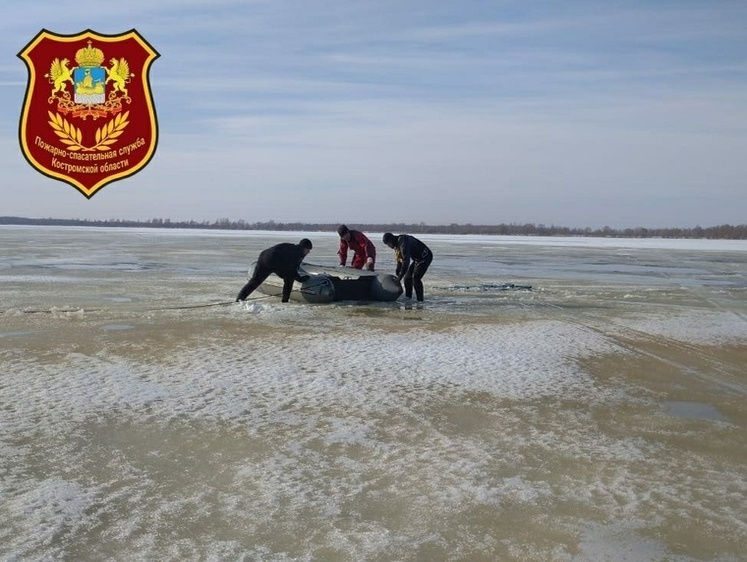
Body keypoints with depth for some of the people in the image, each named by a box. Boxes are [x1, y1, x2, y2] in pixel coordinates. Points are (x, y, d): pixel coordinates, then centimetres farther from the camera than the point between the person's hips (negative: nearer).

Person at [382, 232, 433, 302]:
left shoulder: (403, 242, -28)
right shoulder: (397, 244, 3)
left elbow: (406, 260, -34)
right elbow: (399, 259, 14)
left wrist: (400, 276, -33)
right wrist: (397, 273, 7)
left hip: (425, 257, -10)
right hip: (417, 259, 10)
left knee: (415, 278, -19)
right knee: (407, 278, 8)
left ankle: (420, 300, -14)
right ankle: (407, 298, 16)